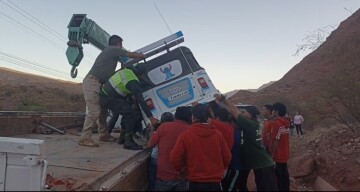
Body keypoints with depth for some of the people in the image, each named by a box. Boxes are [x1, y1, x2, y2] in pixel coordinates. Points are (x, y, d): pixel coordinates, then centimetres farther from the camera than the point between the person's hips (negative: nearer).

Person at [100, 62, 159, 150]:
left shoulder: (126, 70, 5)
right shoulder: (133, 82, -22)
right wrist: (151, 117, -24)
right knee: (131, 114, -18)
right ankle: (128, 142, -15)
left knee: (127, 113, 15)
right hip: (109, 99, -10)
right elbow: (141, 101, -25)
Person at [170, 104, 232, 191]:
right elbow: (227, 158, 4)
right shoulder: (218, 134, -3)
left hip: (195, 182, -2)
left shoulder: (185, 134, -11)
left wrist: (180, 169, 11)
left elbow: (175, 158, -10)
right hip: (215, 182, 3)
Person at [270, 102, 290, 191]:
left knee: (279, 177, 2)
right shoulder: (285, 122, 5)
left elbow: (275, 141, -21)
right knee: (284, 174, 18)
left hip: (278, 155, -8)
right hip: (284, 154, 8)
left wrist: (271, 154, -15)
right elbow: (282, 138, 11)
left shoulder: (276, 123, -20)